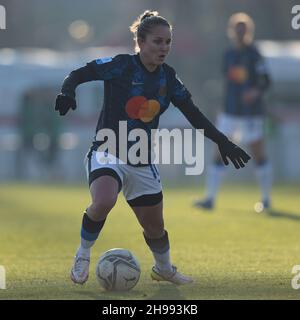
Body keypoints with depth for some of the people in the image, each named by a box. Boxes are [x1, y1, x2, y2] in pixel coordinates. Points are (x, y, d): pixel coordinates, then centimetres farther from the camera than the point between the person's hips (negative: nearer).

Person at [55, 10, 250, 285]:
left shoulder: (167, 77, 3)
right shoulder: (121, 66, -12)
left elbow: (194, 115, 10)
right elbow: (78, 75, -12)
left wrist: (222, 142, 4)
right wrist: (67, 93, -33)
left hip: (142, 163, 5)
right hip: (108, 154, -5)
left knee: (155, 226, 10)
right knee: (103, 202, -34)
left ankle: (164, 269, 42)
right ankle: (83, 256, -9)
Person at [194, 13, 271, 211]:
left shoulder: (253, 54, -7)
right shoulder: (229, 55, 11)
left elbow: (265, 81, -11)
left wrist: (256, 92, -30)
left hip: (251, 113, -5)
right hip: (230, 112, 5)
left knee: (258, 155, 1)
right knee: (220, 155, -2)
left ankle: (266, 199, 14)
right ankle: (210, 198, -3)